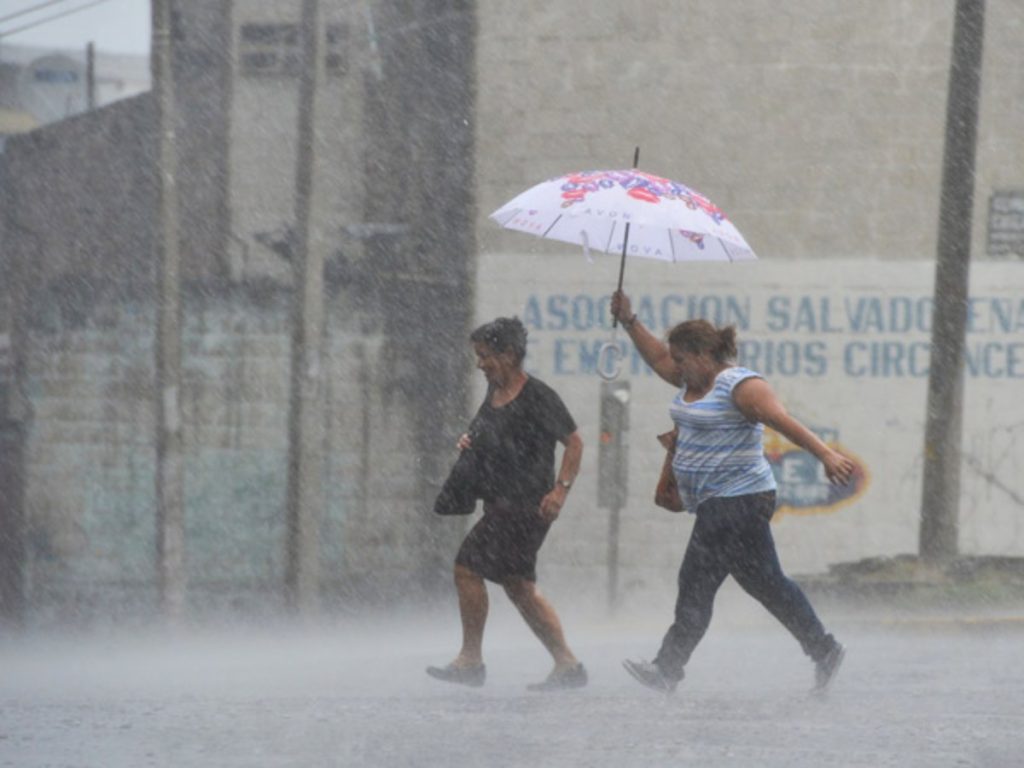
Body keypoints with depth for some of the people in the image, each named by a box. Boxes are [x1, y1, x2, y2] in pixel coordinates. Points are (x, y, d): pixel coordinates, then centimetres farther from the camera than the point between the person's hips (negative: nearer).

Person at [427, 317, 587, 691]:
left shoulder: (537, 396, -11)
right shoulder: (494, 392, 14)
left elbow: (574, 442, -9)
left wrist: (561, 488, -18)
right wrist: (469, 443, 6)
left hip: (526, 503, -10)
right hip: (501, 504, 10)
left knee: (468, 567, -13)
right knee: (518, 587, 10)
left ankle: (471, 660, -6)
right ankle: (568, 665, 13)